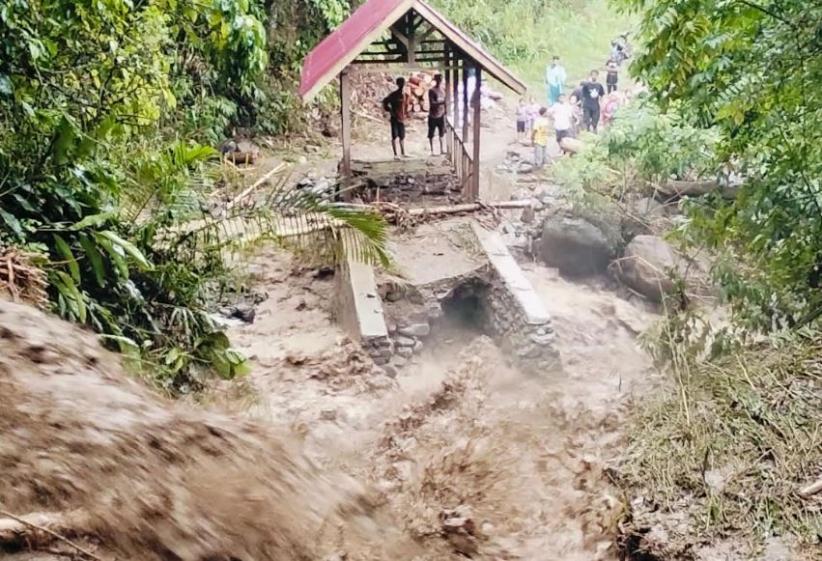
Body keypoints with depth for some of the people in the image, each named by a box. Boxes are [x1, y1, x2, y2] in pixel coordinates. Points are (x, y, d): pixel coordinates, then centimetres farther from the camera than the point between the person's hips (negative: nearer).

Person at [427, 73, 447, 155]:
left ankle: (441, 149, 19)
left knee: (441, 133, 9)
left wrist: (445, 112, 11)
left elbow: (444, 102, 13)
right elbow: (432, 103, -17)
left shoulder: (443, 90, 9)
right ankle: (432, 150, 10)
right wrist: (442, 102, -27)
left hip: (441, 115, 5)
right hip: (433, 116, -5)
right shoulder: (432, 91, -10)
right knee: (431, 134, 2)